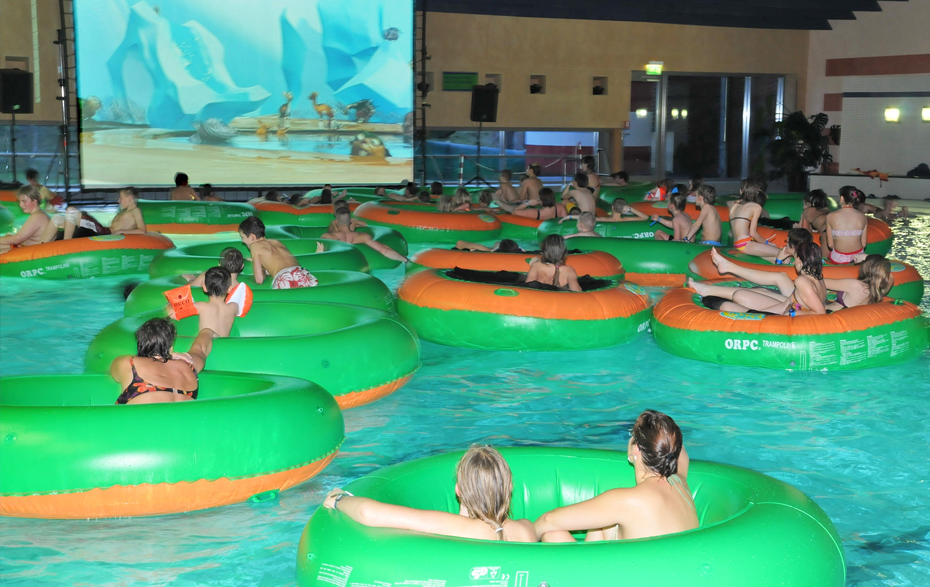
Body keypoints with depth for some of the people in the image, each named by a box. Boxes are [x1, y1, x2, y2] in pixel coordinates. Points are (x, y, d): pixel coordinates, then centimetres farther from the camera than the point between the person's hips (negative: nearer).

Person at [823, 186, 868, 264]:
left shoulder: (831, 216, -13)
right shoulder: (862, 217, -6)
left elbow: (830, 244, -10)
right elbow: (863, 244, -1)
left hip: (837, 260, -3)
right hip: (857, 257, 3)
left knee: (825, 230, 26)